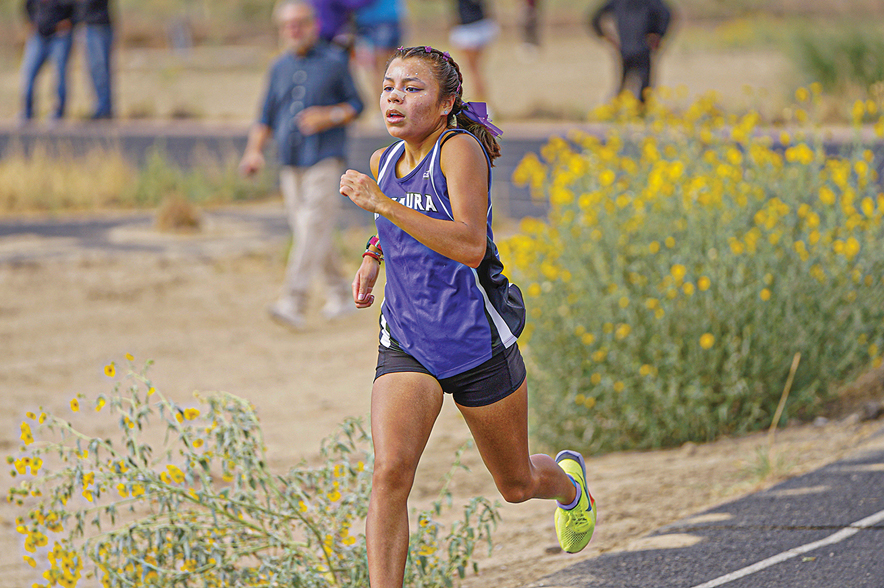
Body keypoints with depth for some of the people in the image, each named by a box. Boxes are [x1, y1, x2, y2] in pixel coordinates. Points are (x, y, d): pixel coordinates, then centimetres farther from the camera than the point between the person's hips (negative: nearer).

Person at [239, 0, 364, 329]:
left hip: (324, 159, -5)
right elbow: (266, 117, 17)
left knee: (314, 228, -14)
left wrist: (330, 116, -13)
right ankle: (339, 296, 22)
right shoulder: (279, 68, 13)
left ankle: (294, 303, -22)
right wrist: (254, 151, 3)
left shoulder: (334, 62, 2)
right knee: (307, 231, 7)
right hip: (290, 163, 5)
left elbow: (356, 105, 6)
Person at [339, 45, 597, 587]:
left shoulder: (461, 148, -17)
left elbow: (470, 246, -31)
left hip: (479, 343, -4)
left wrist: (381, 203, -34)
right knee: (390, 471, -22)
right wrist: (374, 256, 10)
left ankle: (568, 481, 54)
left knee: (517, 485, 17)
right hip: (407, 344, 4)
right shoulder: (385, 162, 4)